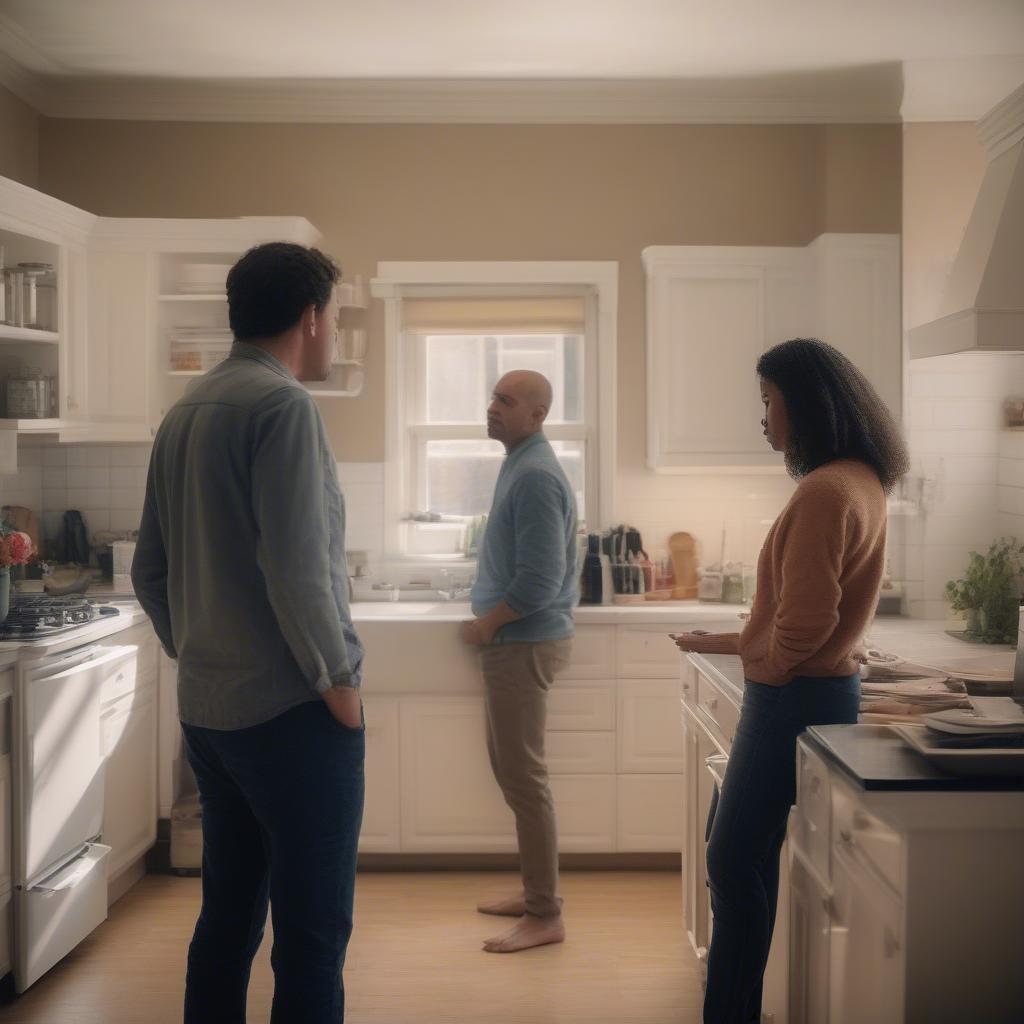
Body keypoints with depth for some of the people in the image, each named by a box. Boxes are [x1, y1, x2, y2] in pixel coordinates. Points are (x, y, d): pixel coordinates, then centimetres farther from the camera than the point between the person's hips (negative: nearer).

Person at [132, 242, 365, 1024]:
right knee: (312, 933, -1)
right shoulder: (283, 405, -14)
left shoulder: (184, 415, 12)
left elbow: (150, 570, 15)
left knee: (228, 916, 16)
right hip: (290, 709, -8)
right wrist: (339, 680, -10)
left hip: (207, 708, 8)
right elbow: (295, 567, -21)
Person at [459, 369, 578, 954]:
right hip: (515, 640, 10)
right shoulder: (521, 464, 13)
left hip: (526, 642, -10)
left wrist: (487, 623, -12)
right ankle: (537, 891, 27)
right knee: (514, 770, 16)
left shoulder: (535, 476, -19)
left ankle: (547, 916, 3)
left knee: (525, 777, -5)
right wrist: (494, 623, 12)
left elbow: (541, 580, -25)